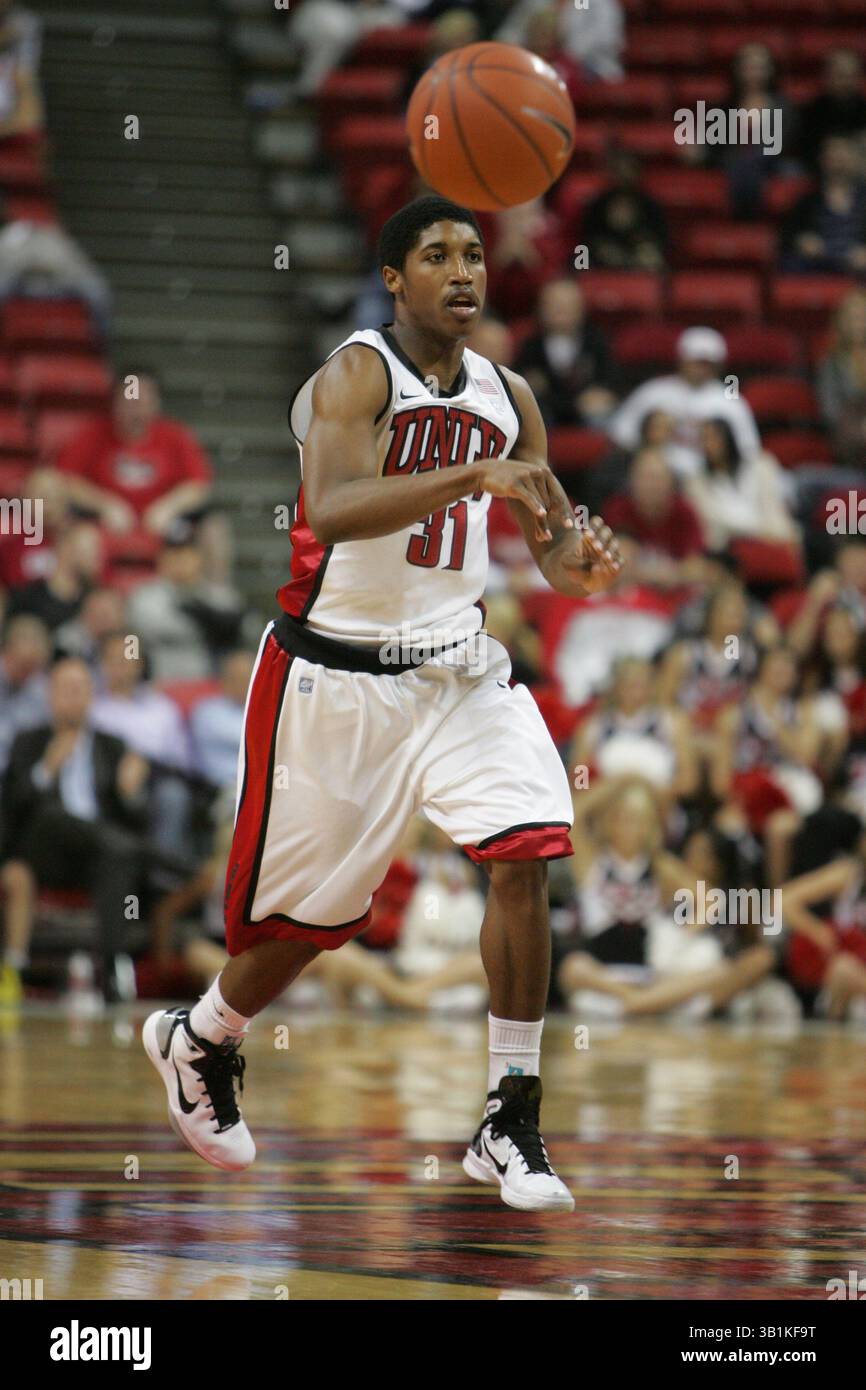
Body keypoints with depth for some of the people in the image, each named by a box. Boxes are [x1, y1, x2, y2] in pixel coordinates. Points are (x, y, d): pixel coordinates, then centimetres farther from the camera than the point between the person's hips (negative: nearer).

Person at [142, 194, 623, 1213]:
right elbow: (332, 511, -32)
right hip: (337, 672, -5)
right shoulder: (357, 374, -14)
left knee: (524, 855, -16)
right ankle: (197, 1042, 38)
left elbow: (548, 538, 16)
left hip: (455, 666, 5)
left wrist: (578, 563, -8)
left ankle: (509, 1126, -8)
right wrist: (472, 475, -40)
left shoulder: (506, 397, 6)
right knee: (312, 910, 6)